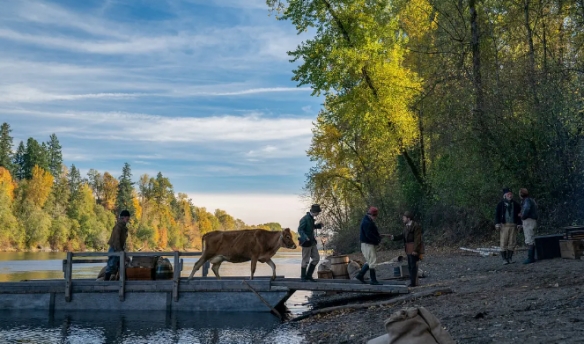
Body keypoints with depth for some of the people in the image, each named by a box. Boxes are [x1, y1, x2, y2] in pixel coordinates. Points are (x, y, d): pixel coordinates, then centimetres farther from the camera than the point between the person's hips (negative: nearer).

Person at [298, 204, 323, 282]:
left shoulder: (311, 218, 8)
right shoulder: (305, 219, -17)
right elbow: (300, 230, -22)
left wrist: (318, 225, 7)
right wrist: (305, 237, -37)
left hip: (312, 242, 8)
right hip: (306, 243, -8)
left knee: (316, 258, 9)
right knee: (305, 260, 1)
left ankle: (309, 275, 18)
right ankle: (303, 277, 16)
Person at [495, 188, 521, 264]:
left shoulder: (516, 205, 11)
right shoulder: (500, 204, 4)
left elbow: (519, 214, 13)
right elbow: (497, 214, 2)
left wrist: (519, 224, 2)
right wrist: (497, 223, -10)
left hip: (513, 226, 2)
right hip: (504, 225, -2)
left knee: (512, 242, 2)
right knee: (504, 242, -6)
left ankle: (510, 258, 11)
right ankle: (504, 259, -3)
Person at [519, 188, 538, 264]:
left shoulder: (527, 200, -14)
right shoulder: (531, 200, 19)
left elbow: (526, 209, -32)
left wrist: (523, 216, -14)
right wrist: (522, 214, 12)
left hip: (528, 221, -10)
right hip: (532, 221, 10)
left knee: (529, 241, -10)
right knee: (531, 240, 13)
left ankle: (530, 258, -12)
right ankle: (532, 257, 16)